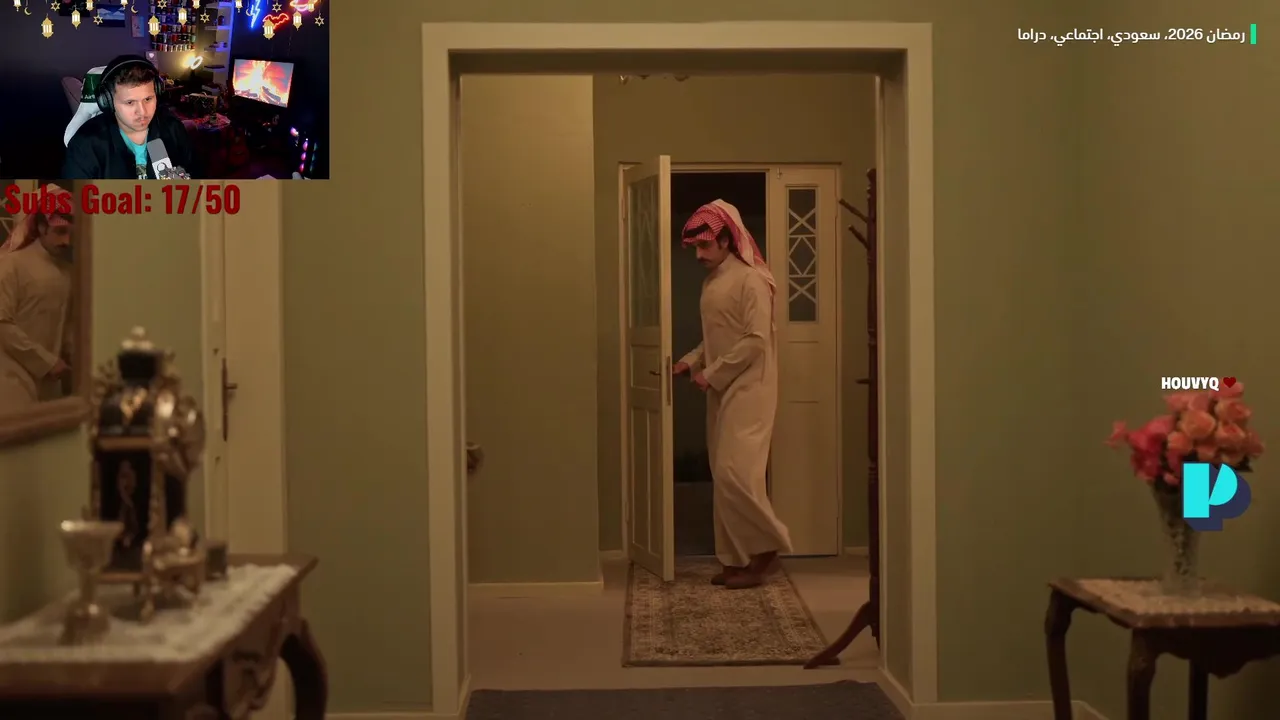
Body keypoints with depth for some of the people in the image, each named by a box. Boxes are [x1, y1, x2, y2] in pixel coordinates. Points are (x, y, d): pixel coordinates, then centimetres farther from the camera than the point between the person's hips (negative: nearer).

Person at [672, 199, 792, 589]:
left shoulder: (750, 280, -12)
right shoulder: (712, 282, 15)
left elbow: (757, 340, -19)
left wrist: (712, 374, -16)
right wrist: (690, 361, 5)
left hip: (747, 389, -9)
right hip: (721, 391, 9)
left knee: (736, 472, -14)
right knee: (723, 476, 7)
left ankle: (766, 546, 1)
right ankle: (738, 558, 12)